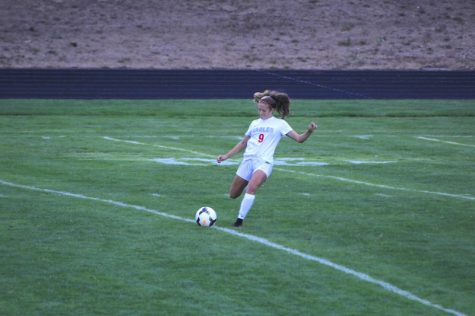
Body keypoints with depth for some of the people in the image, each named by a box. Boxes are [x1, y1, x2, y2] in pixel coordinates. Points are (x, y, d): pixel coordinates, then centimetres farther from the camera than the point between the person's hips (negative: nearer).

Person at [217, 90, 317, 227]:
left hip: (264, 162, -5)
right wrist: (226, 156, 23)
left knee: (251, 188, -33)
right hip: (248, 160, 6)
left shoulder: (279, 124, 6)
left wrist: (309, 131, -20)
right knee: (233, 195, 8)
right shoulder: (255, 123, 19)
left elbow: (299, 138, 0)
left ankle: (240, 219, -26)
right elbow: (243, 143, 27)